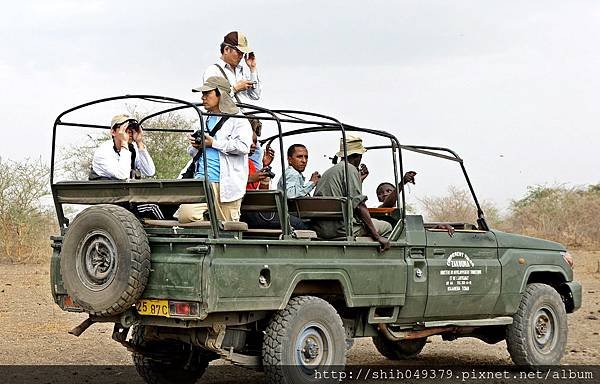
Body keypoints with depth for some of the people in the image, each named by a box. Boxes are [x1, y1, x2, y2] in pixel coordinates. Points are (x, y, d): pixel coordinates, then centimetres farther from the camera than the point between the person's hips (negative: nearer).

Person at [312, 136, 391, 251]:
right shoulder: (350, 169, -6)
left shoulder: (328, 171, 22)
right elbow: (359, 205, -15)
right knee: (386, 227, 2)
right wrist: (377, 237, -16)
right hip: (339, 229, -9)